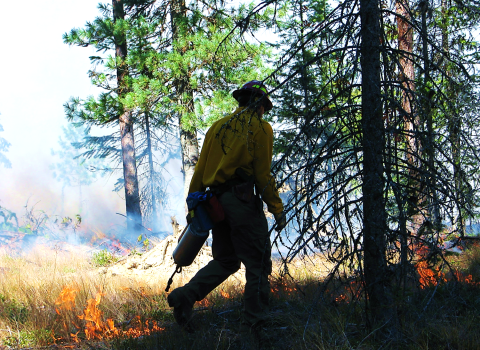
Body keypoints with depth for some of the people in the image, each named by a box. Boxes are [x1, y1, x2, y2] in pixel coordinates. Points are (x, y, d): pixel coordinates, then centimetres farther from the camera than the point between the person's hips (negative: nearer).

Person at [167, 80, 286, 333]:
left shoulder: (218, 126, 17)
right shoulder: (260, 128, -1)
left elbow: (200, 170, 13)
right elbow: (263, 175, -6)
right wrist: (277, 209, -1)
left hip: (216, 203, 7)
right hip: (242, 201, -7)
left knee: (226, 260, 15)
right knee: (258, 264, 1)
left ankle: (185, 295, -4)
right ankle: (254, 322, -2)